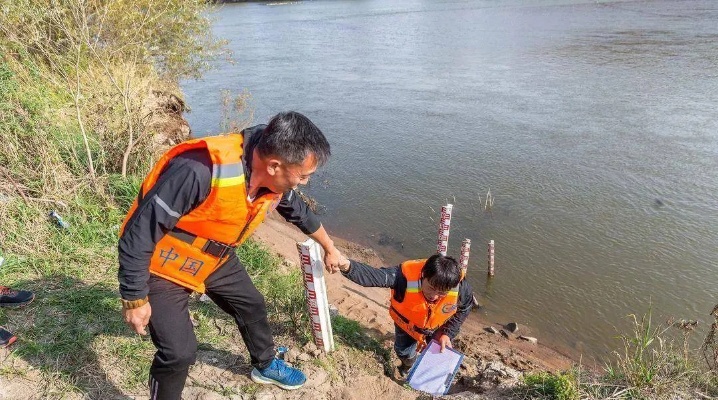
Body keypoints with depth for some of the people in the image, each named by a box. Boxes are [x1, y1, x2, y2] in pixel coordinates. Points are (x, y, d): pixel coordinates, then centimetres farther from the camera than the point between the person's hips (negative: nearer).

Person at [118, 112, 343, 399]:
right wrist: (135, 298, -20)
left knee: (252, 306, 18)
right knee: (179, 352, -9)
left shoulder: (274, 179, -15)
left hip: (215, 259, 7)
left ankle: (265, 366, 46)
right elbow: (139, 232, -30)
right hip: (163, 265, -7)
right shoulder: (200, 170, -40)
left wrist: (329, 248, 23)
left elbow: (299, 212, 8)